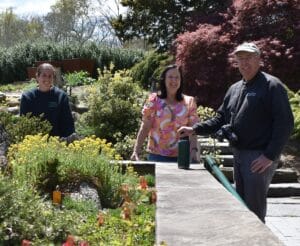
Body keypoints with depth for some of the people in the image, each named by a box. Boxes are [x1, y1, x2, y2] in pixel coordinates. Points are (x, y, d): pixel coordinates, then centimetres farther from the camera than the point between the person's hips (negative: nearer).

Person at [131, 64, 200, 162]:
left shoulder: (189, 102, 6)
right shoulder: (154, 100, 1)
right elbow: (145, 128, -2)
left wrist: (194, 150, -14)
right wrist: (136, 151, -10)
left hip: (180, 156, 2)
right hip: (157, 155, -1)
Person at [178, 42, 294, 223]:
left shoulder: (272, 86, -10)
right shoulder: (235, 89, 14)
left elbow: (285, 123, -16)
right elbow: (220, 119, 17)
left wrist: (270, 155, -20)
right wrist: (195, 129, 5)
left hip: (260, 157, -8)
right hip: (239, 154, 8)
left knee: (254, 209, -4)